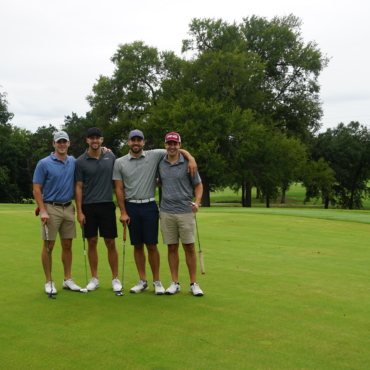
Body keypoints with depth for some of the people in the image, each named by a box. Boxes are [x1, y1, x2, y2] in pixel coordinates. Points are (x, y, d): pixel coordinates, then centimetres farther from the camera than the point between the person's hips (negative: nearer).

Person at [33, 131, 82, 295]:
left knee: (67, 245, 9)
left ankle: (67, 279, 18)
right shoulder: (44, 163, -7)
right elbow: (36, 189, -6)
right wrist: (43, 211, -16)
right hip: (51, 208, -5)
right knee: (48, 246, 0)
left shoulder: (74, 162, 7)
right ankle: (49, 282, 10)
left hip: (68, 208, 5)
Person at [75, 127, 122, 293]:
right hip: (88, 207, -1)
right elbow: (78, 187, -1)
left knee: (110, 243, 1)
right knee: (92, 242, 5)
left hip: (107, 205, 1)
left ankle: (115, 278, 11)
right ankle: (94, 278, 16)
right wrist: (79, 211, -7)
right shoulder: (80, 161, -2)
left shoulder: (110, 157, 5)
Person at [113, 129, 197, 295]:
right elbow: (119, 189, 2)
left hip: (149, 206, -1)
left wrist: (190, 158, -17)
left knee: (151, 245, 0)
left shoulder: (154, 156, 0)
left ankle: (157, 281, 11)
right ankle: (142, 281, 16)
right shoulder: (120, 163, 1)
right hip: (131, 207, 1)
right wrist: (123, 212, -4)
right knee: (137, 246, 7)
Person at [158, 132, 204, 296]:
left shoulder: (187, 163, -2)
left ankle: (194, 283, 10)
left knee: (189, 248, 1)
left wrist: (197, 202, -12)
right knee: (172, 248, 7)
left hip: (185, 211, -2)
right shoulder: (160, 164, 7)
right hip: (166, 212, 2)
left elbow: (198, 185, 2)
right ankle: (175, 283, 15)